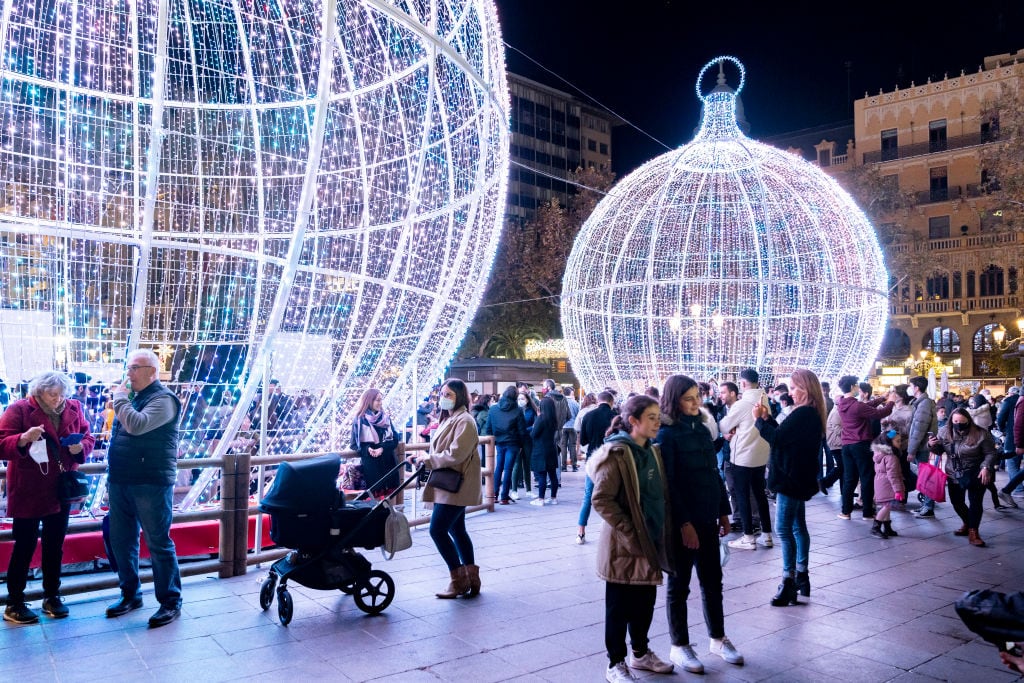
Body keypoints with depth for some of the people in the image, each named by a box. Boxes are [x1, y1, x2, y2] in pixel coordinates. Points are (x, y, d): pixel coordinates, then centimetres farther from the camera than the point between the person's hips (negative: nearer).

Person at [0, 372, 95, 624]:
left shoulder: (74, 409, 2)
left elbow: (89, 437, 7)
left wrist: (81, 446, -15)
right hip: (28, 491, -4)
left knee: (55, 545, 12)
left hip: (60, 490, 4)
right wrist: (23, 439, -34)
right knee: (25, 546, 1)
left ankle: (52, 596, 24)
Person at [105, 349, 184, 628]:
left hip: (151, 484, -8)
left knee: (158, 543, -1)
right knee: (121, 540, 15)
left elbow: (137, 425, -28)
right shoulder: (131, 395, 13)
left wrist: (120, 398, -13)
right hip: (120, 481, 8)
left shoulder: (162, 399, -12)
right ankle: (130, 594, 31)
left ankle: (171, 602, 9)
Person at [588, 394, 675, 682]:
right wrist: (630, 533, -20)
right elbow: (601, 500, -20)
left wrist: (661, 530, 8)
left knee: (645, 602, 18)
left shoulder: (652, 451, 9)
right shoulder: (616, 454, -16)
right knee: (620, 606, 6)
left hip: (651, 540, 7)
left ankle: (640, 652, 37)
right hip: (624, 545, -7)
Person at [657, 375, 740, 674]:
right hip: (681, 522, -6)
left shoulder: (702, 428, 8)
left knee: (712, 580, 16)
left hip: (707, 518, 6)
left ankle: (718, 638, 32)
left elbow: (714, 473, 13)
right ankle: (679, 646, 20)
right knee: (679, 584, 7)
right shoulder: (666, 434, -13)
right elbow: (668, 483, -16)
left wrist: (724, 511, 11)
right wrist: (684, 523, -17)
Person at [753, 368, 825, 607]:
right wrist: (768, 418, 6)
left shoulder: (803, 414, -20)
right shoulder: (811, 413, 12)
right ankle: (801, 575, 25)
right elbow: (784, 435, 14)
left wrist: (759, 419, -10)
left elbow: (776, 438, -23)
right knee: (798, 527, 17)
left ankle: (789, 580, -4)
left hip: (791, 479, -11)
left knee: (784, 529, -7)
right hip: (798, 479, 11)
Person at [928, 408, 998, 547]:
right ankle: (968, 524, 37)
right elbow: (939, 451, 7)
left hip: (976, 475, -4)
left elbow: (990, 454, -10)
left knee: (975, 503, -4)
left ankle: (973, 533, 5)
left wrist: (986, 468, -25)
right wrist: (932, 445, -16)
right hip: (954, 475, 4)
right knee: (956, 502, 13)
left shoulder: (981, 434, -16)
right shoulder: (945, 432, -6)